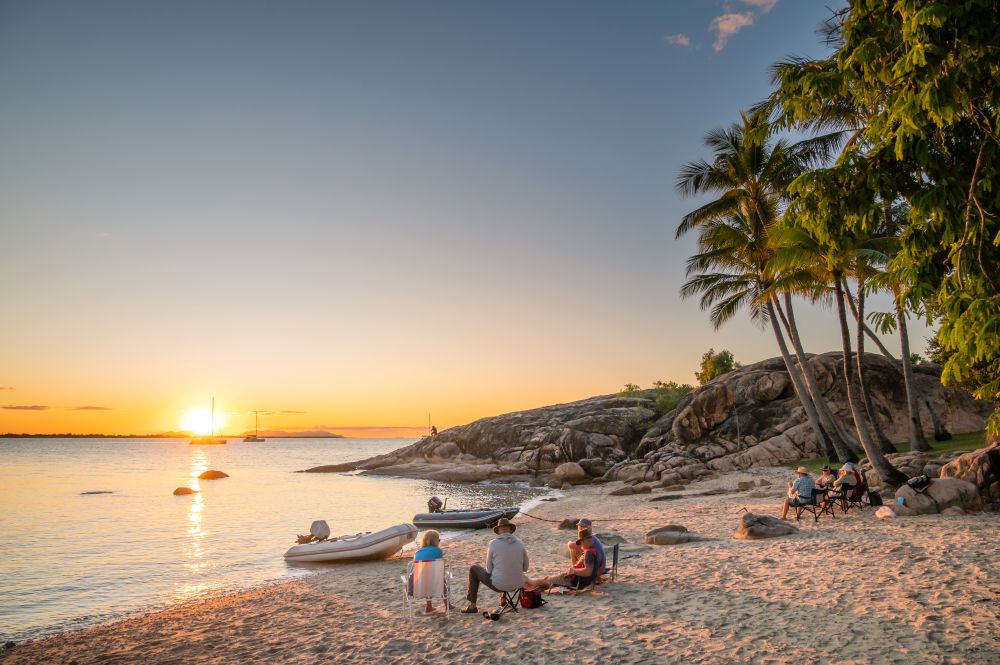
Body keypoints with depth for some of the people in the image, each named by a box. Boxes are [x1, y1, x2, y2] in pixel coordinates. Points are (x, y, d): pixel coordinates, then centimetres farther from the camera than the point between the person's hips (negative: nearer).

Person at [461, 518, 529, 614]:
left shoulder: (493, 543, -13)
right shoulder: (520, 543, -3)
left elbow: (489, 569, -3)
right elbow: (525, 568, 5)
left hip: (499, 584, -4)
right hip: (518, 584, 4)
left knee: (474, 569, 21)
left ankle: (472, 606, 29)